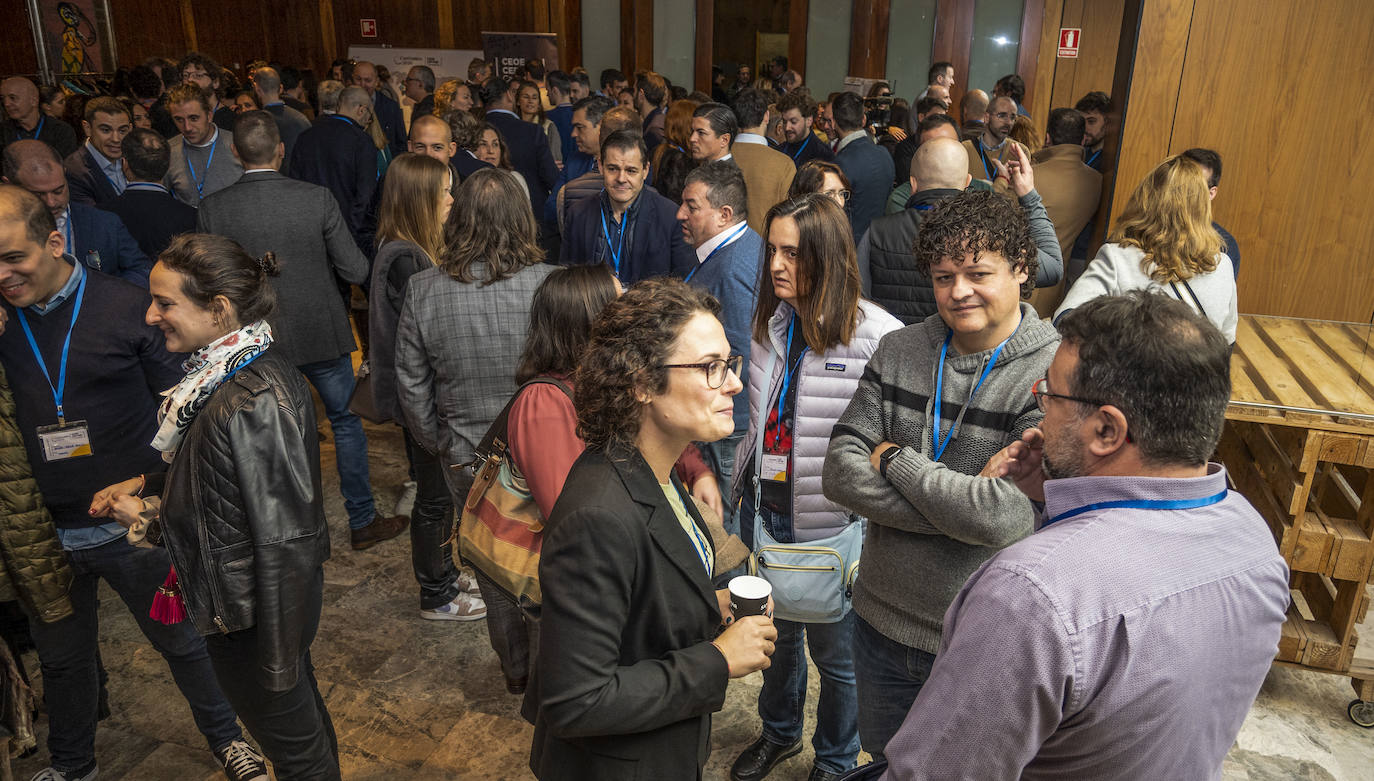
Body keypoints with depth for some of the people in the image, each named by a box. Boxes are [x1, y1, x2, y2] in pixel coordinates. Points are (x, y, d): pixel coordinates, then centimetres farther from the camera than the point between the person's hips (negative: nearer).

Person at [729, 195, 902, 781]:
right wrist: (741, 484, 16)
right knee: (777, 632, 25)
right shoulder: (771, 323, 3)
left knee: (835, 653, 14)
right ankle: (780, 733, 51)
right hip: (766, 509, 6)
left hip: (834, 524, -6)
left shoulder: (875, 334, -19)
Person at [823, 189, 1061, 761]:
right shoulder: (898, 353, -4)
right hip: (880, 621, 4)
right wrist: (965, 507, -20)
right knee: (885, 758, 26)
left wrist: (894, 459, -16)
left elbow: (1008, 518, -28)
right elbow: (839, 472, -10)